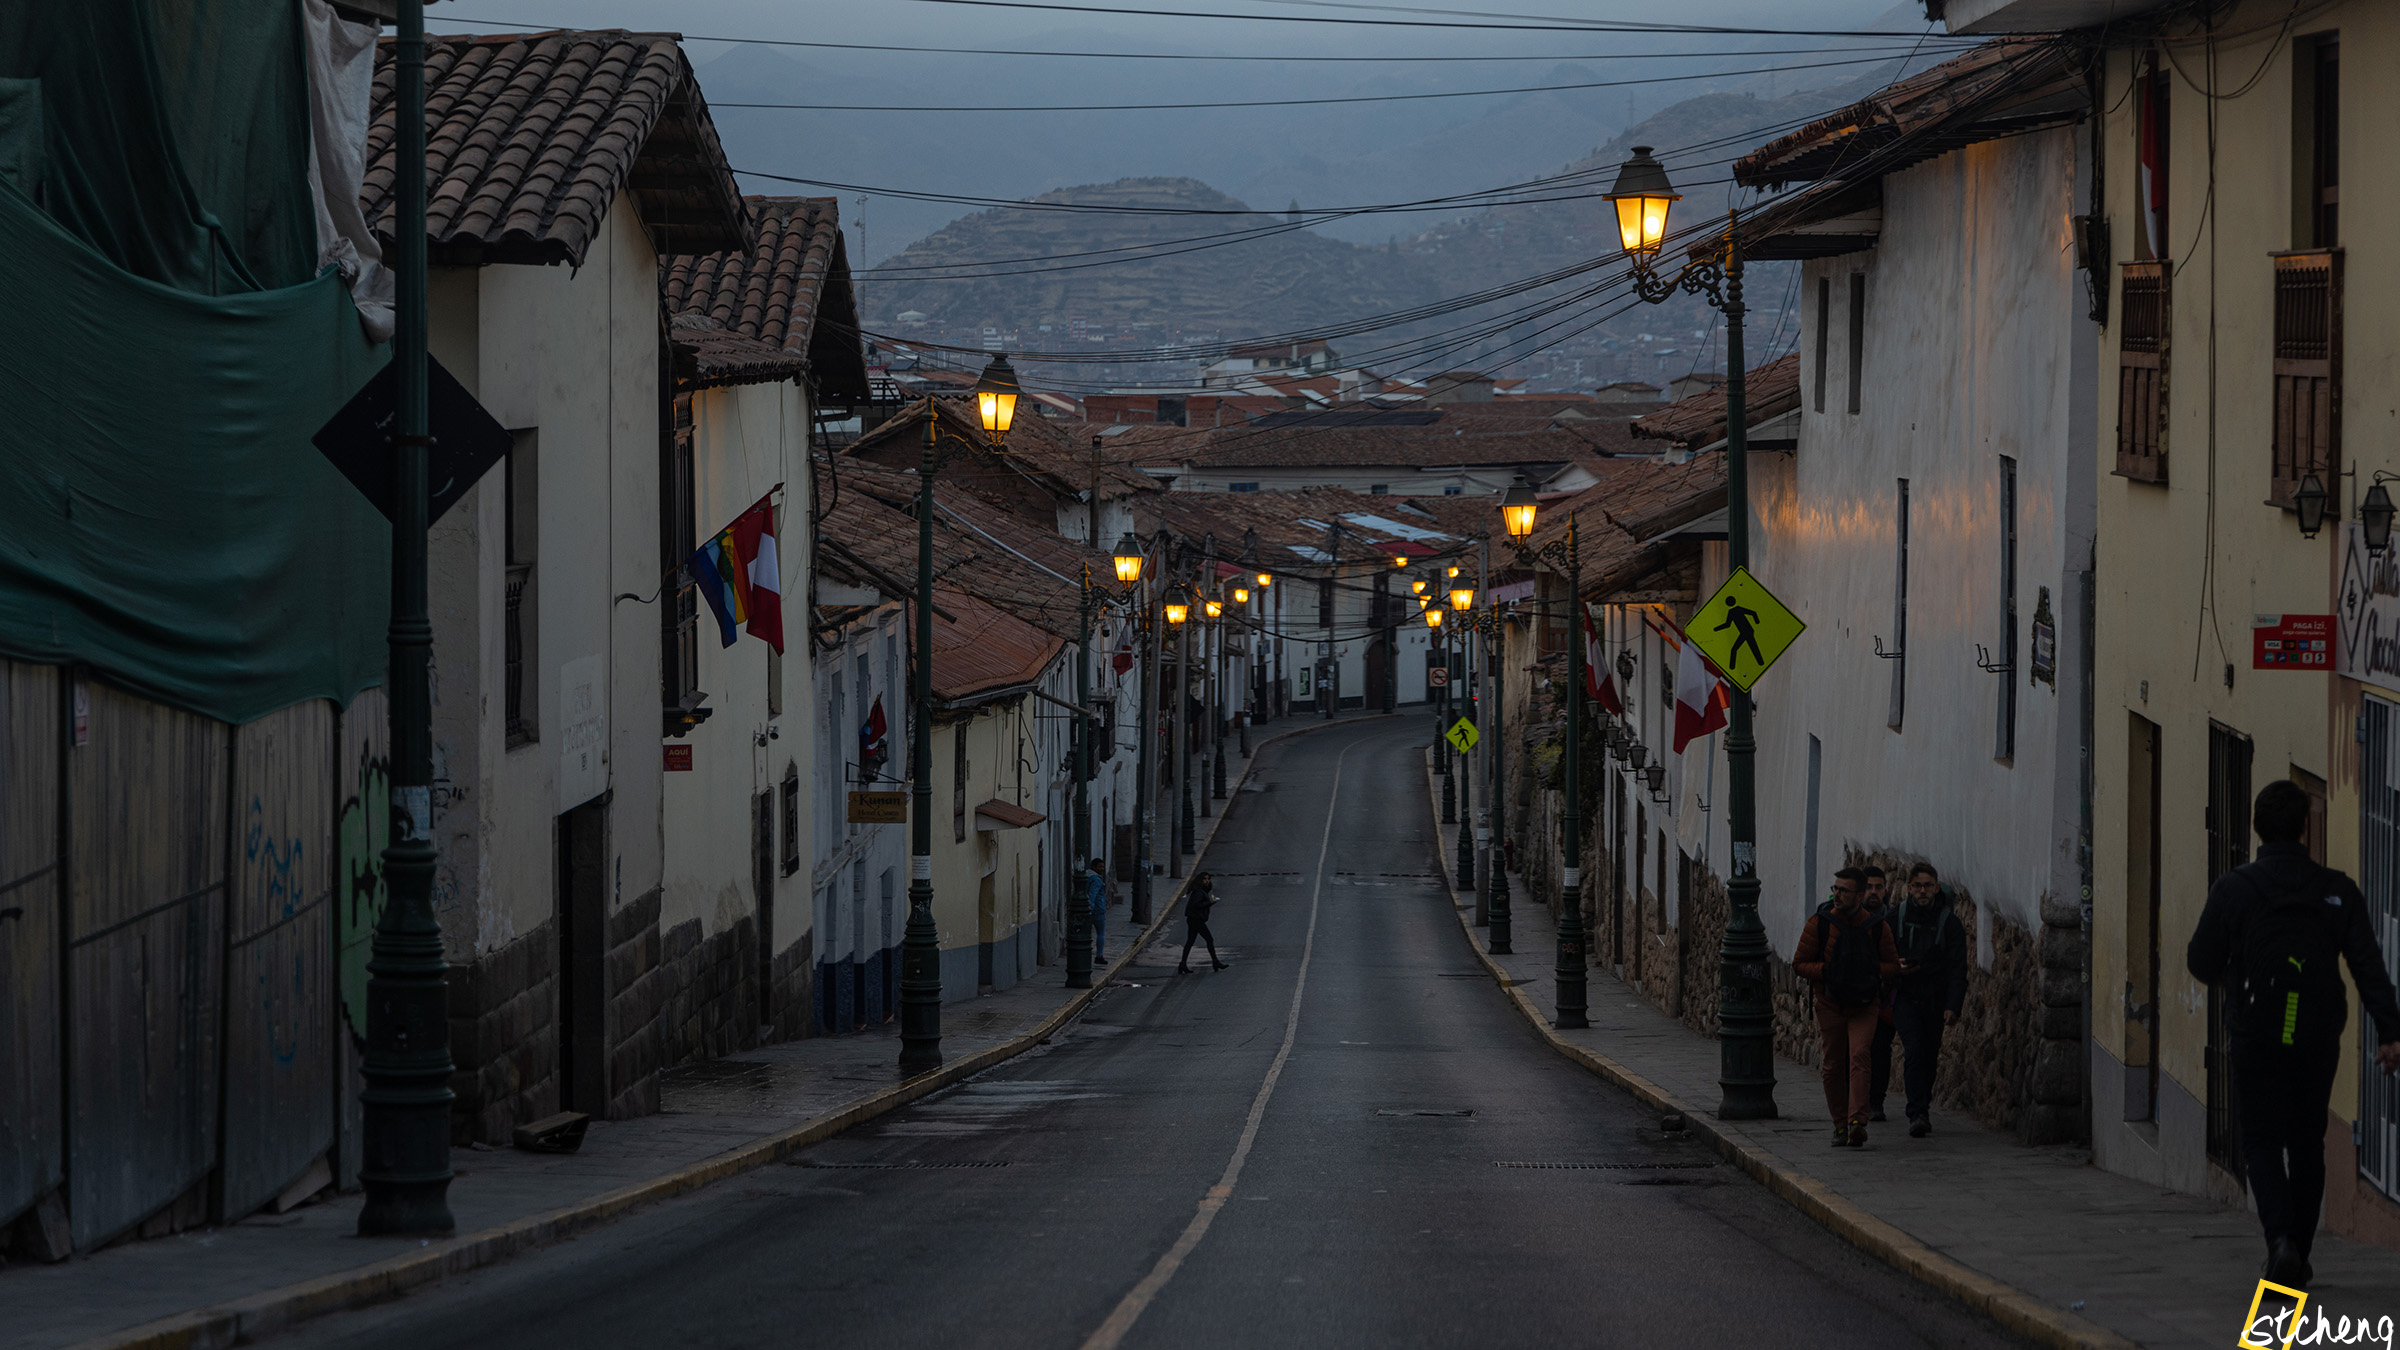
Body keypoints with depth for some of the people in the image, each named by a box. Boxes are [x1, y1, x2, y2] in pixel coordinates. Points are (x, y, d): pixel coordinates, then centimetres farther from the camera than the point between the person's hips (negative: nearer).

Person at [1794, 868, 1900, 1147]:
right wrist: (1826, 971, -18)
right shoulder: (1819, 923, -6)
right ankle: (1840, 1126, 19)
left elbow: (1892, 964, 8)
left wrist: (1873, 973, -12)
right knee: (1833, 1066, 5)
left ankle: (1857, 1122, -27)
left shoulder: (1877, 927, -3)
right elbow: (1799, 963, -1)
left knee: (1858, 1056, -19)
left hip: (1864, 1007, -1)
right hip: (1830, 1006, 1)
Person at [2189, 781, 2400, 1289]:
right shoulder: (2336, 891, -1)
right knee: (2306, 1142, 15)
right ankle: (2299, 1257, 17)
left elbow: (2204, 964, -2)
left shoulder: (2233, 889, -7)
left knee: (2261, 1139, 5)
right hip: (2318, 1039, 2)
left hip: (2256, 1038, -2)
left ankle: (2281, 1238, -18)